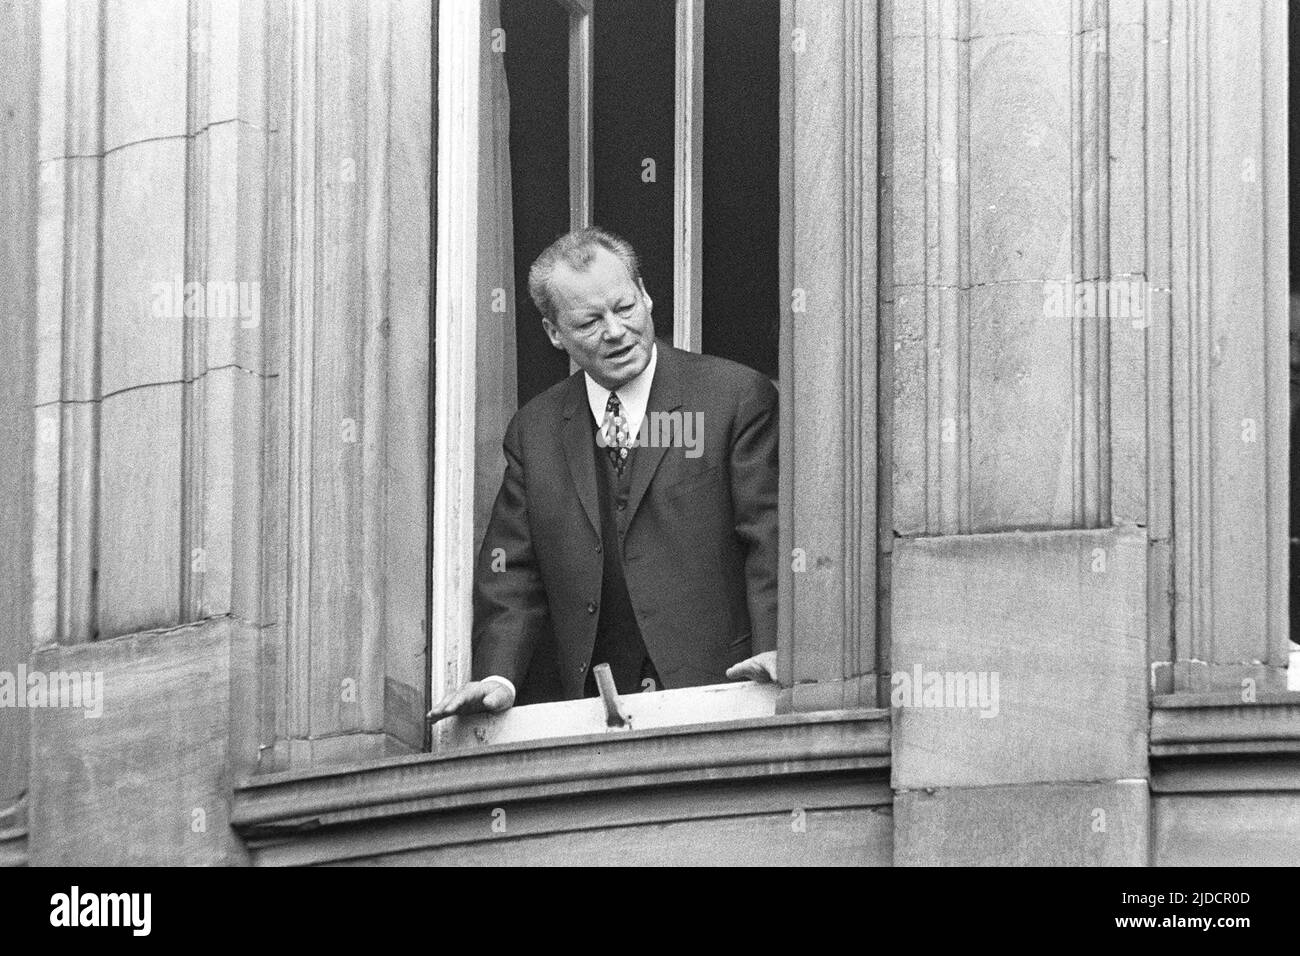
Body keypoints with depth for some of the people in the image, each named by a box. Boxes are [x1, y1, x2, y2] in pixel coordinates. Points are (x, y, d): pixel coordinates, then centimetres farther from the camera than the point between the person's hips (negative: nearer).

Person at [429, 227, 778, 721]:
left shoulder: (738, 397, 2)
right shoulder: (533, 430, 14)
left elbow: (771, 540, -3)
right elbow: (512, 573, 12)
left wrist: (773, 649, -18)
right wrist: (497, 676, -4)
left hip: (719, 688, -3)